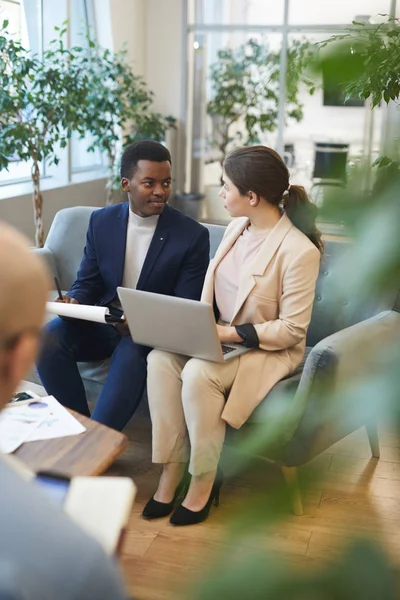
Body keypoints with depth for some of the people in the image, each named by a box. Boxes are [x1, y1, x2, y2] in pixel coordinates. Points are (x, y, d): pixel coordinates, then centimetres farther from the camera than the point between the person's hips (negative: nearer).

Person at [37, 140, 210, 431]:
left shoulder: (193, 235, -9)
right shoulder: (101, 221, 2)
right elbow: (87, 283, 8)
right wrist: (72, 301, -17)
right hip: (105, 321, 4)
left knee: (131, 352, -37)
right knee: (50, 336, -23)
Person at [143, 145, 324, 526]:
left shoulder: (299, 250, -20)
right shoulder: (237, 227, 3)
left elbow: (293, 329, -18)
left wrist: (231, 334, -23)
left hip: (271, 350, -7)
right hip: (221, 337, 7)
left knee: (199, 373, -32)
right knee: (160, 359, -20)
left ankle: (204, 480, -12)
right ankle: (171, 472, -14)